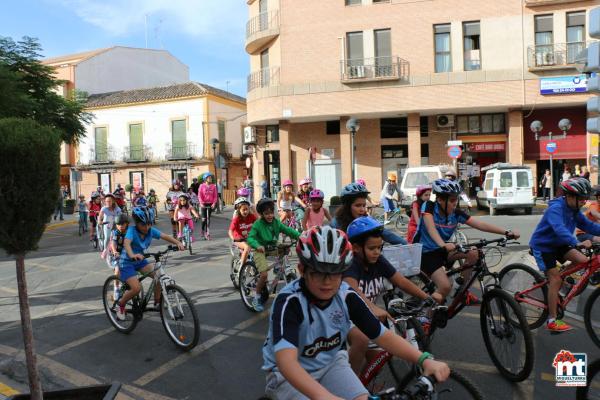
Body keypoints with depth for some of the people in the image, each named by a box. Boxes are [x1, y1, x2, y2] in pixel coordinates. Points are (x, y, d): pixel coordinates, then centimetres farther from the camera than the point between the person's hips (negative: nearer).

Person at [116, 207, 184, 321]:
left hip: (140, 261, 6)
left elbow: (165, 236, -16)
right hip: (127, 262, -5)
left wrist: (178, 243, -34)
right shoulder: (132, 230, -25)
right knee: (136, 288, -20)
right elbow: (126, 243, -43)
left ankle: (157, 302, 7)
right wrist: (132, 255, -63)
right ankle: (121, 304, 9)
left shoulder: (150, 230, -11)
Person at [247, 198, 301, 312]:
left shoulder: (276, 222, 0)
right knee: (264, 274, -20)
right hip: (260, 251, -5)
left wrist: (300, 235, -22)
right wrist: (258, 246, -42)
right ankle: (256, 298, 0)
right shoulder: (258, 224, -13)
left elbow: (287, 230, -6)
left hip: (273, 249, 6)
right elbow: (250, 238, -22)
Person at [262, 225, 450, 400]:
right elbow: (286, 360, -42)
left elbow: (384, 335, -13)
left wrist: (424, 359, -28)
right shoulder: (289, 301, -30)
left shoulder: (347, 296, -15)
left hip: (329, 363, 4)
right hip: (288, 374, -4)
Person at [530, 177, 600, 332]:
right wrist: (577, 243, -52)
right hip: (542, 246, -8)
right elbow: (560, 230, -40)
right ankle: (552, 321, -4)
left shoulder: (574, 209, 2)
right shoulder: (556, 208, -25)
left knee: (582, 260, -12)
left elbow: (587, 225, 4)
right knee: (556, 279, -12)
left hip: (557, 244, 8)